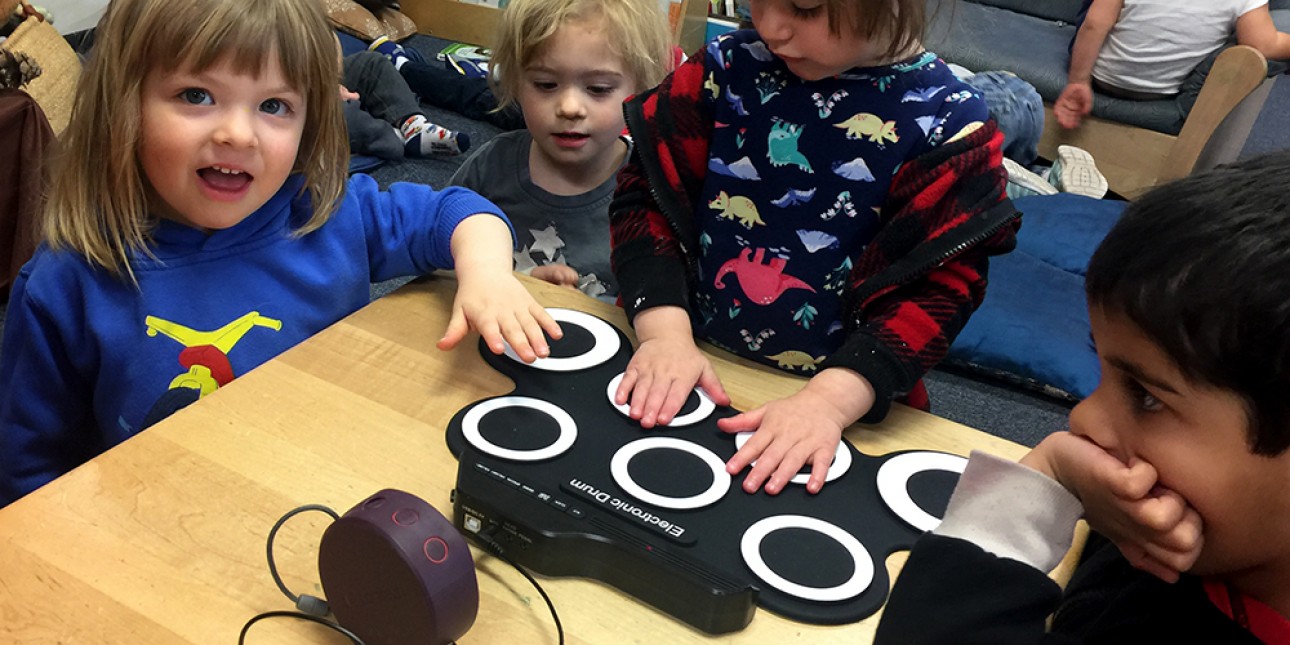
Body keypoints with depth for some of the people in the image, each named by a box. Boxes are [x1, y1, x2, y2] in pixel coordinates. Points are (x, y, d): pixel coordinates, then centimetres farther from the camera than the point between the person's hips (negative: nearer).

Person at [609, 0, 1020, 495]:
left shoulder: (947, 119, -9)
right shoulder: (730, 66, -1)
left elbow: (938, 286, -14)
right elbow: (649, 190, -2)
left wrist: (830, 398, -26)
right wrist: (664, 329, -15)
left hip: (848, 401, -3)